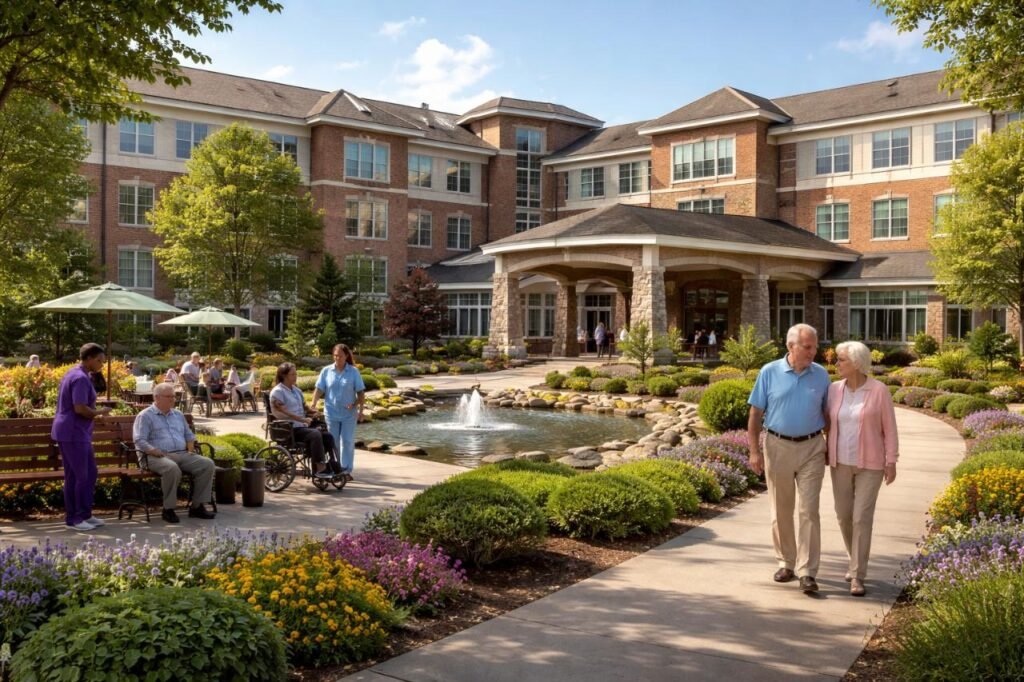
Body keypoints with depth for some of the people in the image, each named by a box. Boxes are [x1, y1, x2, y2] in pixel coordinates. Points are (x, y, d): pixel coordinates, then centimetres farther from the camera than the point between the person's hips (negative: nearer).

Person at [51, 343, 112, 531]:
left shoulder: (74, 374, 15)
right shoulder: (81, 378, -17)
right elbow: (80, 408, -24)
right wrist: (100, 412, -11)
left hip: (77, 433, 10)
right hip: (73, 434, -10)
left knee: (90, 473, 14)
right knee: (77, 476, -2)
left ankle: (85, 514, 20)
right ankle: (73, 518, 6)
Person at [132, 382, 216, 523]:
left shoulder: (178, 415, 24)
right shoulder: (145, 416, 4)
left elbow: (189, 435, 32)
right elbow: (139, 440, -7)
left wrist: (190, 448, 11)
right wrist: (155, 451, -21)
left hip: (182, 454, 6)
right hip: (156, 457, -6)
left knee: (207, 464, -18)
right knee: (172, 468, -40)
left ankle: (196, 506, -14)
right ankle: (168, 509, -24)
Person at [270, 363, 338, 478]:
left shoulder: (296, 390, 20)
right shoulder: (277, 392, -6)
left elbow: (304, 407, 26)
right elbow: (281, 413, -16)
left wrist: (314, 413, 2)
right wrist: (302, 419, -21)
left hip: (302, 427, 8)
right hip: (290, 429, -8)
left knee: (328, 437, -10)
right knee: (315, 434, -32)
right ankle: (320, 468, -31)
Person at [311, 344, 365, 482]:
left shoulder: (353, 372, 0)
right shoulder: (326, 371, 2)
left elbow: (361, 392, -1)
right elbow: (319, 389, -2)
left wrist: (360, 409, -10)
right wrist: (313, 404, -16)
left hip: (348, 413, -1)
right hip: (331, 413, 1)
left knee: (348, 442, 1)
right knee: (332, 442, 8)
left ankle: (346, 470, 7)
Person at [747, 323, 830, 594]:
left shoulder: (821, 375, 2)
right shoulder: (769, 372, -3)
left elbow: (826, 413, 10)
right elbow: (755, 414, -2)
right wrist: (754, 451, -6)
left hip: (811, 448, 0)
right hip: (778, 446, 0)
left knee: (809, 510, -5)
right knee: (781, 510, 10)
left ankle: (807, 572, -3)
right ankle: (786, 563, 25)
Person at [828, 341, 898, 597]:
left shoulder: (879, 390, -11)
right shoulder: (834, 389, 0)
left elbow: (889, 428, -6)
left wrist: (891, 462, -8)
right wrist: (824, 453, 8)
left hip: (870, 463, -4)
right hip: (841, 462, 4)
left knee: (862, 518, -10)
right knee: (844, 516, 9)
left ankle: (857, 576, -3)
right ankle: (857, 562, 33)